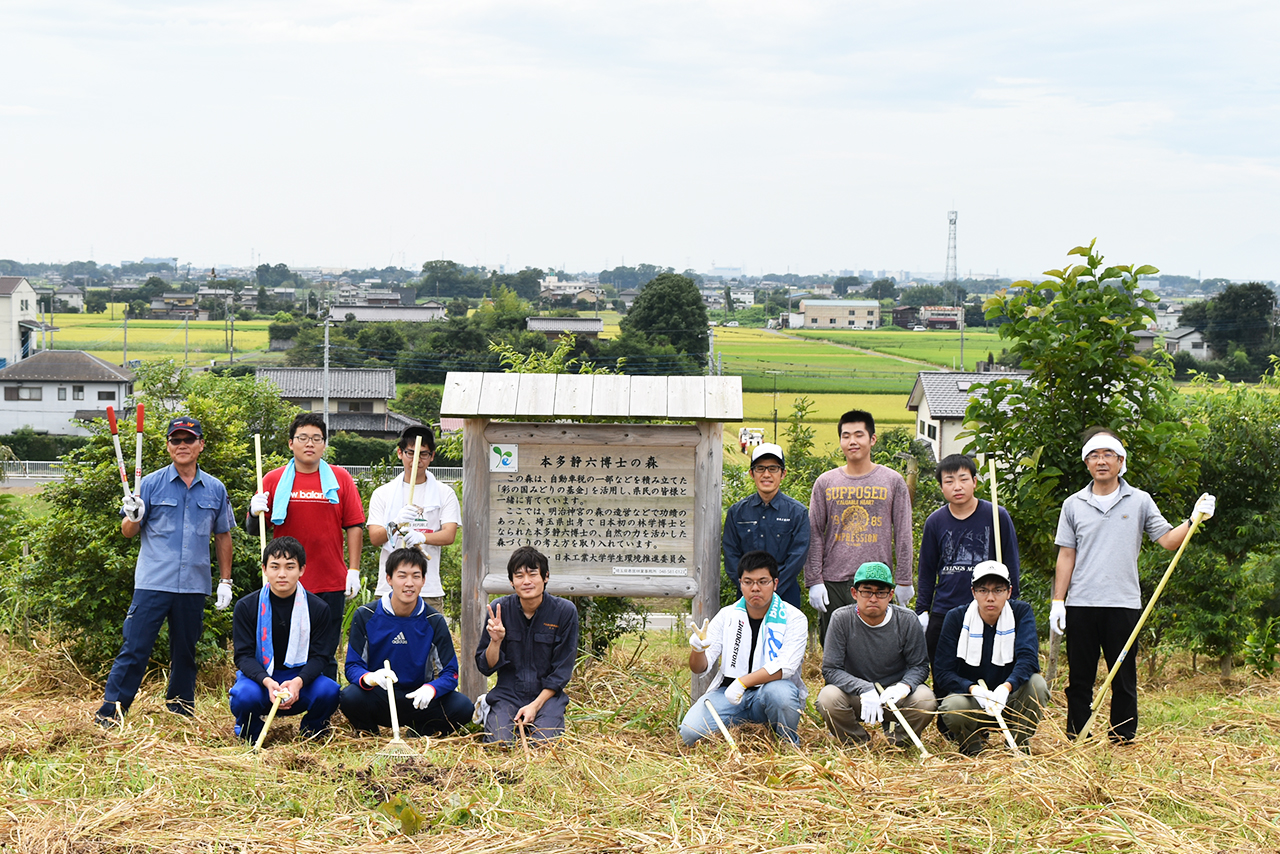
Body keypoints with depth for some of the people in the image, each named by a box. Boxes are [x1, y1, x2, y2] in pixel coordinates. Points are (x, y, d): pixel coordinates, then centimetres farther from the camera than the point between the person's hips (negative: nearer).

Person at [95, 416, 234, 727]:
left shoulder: (215, 489, 9)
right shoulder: (152, 484, 3)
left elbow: (222, 536, 17)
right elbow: (128, 531, 5)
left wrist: (225, 581, 14)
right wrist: (132, 517, -18)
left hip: (194, 585, 3)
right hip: (153, 582, -2)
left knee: (185, 649, 12)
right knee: (135, 647, -6)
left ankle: (180, 705, 26)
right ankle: (111, 709, -2)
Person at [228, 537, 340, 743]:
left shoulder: (318, 608, -3)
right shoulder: (246, 607, -5)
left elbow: (318, 655, -5)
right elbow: (244, 655, -8)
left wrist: (298, 682, -28)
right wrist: (267, 682, -30)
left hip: (299, 677, 1)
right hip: (258, 676, -1)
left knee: (329, 690, -31)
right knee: (246, 695, -36)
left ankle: (311, 729, 4)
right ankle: (249, 733, 1)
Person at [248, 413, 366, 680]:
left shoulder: (340, 478, 7)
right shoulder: (273, 480, 6)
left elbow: (354, 526, 6)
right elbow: (254, 529, 8)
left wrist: (354, 570, -2)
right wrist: (254, 512, -14)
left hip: (330, 584, 0)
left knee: (325, 658, 5)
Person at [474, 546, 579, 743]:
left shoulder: (565, 611, -7)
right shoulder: (499, 609, -4)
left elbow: (562, 670, -4)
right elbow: (485, 667, 0)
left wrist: (535, 705, -14)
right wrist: (496, 641, -20)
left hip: (547, 695, -1)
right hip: (507, 694, 1)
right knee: (498, 742, -23)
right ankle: (488, 712, 10)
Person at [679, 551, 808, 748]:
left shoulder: (793, 618, -3)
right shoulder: (727, 616, 6)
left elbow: (785, 666, -18)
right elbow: (700, 668, 1)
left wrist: (743, 682, -28)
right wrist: (698, 650, -23)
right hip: (728, 691, 2)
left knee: (779, 692, -38)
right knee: (690, 731, -23)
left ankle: (788, 746, -8)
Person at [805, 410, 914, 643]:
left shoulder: (893, 481, 6)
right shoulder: (825, 482, 8)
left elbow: (903, 535, 6)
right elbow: (814, 535, 7)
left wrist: (904, 581, 2)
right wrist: (814, 581, 0)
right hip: (833, 582, 1)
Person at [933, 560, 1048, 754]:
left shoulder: (1021, 613, -4)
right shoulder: (956, 618, -6)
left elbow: (1028, 658, -20)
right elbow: (942, 673, -11)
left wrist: (1006, 687, -40)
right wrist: (974, 689, -31)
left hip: (1009, 702, 1)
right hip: (971, 699, -1)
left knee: (1036, 684, -29)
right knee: (954, 707, -34)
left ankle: (1019, 745, -5)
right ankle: (972, 742, 2)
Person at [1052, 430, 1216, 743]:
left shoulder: (1139, 501, 7)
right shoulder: (1073, 505, 9)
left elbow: (1168, 540, 3)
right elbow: (1066, 556, 9)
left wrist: (1194, 520, -13)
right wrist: (1057, 601, 4)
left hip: (1124, 604, -1)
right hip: (1081, 605, 1)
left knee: (1124, 680, 2)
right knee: (1079, 679, 5)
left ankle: (1123, 740, 8)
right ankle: (1076, 741, 11)